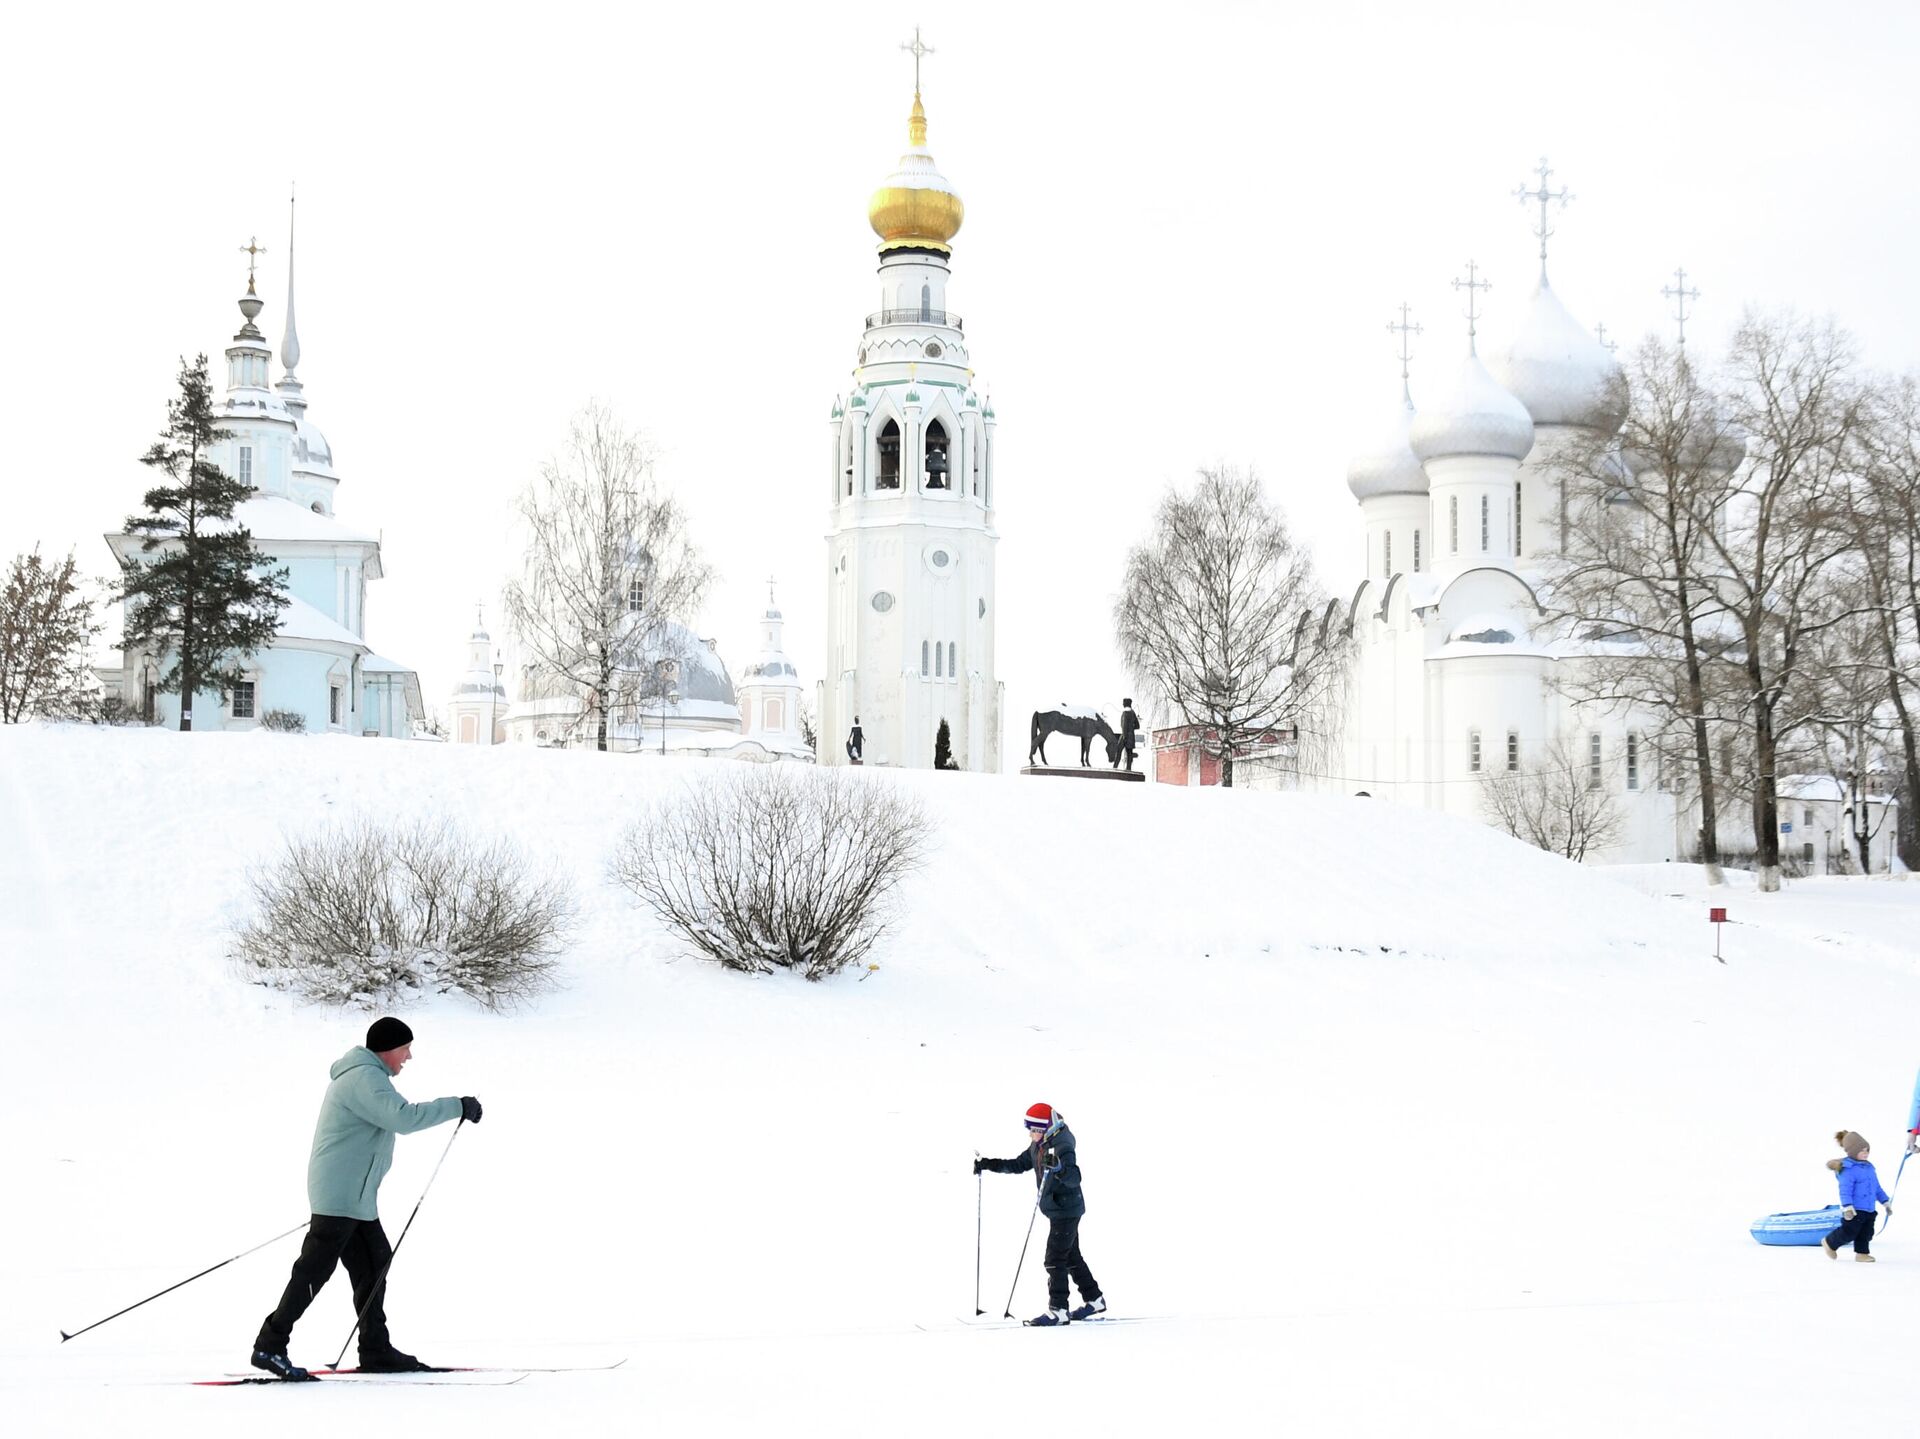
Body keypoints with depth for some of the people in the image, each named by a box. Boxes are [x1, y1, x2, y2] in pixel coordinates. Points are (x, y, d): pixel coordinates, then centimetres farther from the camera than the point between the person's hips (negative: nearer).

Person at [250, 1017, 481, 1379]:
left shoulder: (364, 1074, 18)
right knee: (314, 1269, -10)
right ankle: (270, 1346, -7)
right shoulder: (366, 1078, -16)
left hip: (356, 1196, 11)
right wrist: (458, 1107, -22)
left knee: (373, 1265, 11)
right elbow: (404, 1118, -28)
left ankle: (376, 1350, 14)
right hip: (339, 1196, -11)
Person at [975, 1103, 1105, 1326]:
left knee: (1055, 1259, -10)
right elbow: (1018, 1165, 16)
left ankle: (1058, 1311, -7)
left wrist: (1057, 1167, -53)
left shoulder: (1062, 1148, -22)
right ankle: (1094, 1300, 27)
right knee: (1071, 1257, 17)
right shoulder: (1038, 1146, 6)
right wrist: (988, 1165, 8)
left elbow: (1074, 1178, -34)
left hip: (1066, 1210, -10)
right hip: (1056, 1210, 10)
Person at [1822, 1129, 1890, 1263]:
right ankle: (1829, 1243, 17)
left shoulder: (1869, 1167, 14)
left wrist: (1886, 1202, 23)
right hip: (1855, 1210, -8)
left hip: (1869, 1209, 8)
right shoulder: (1848, 1169, -15)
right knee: (1849, 1232, -4)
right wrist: (1847, 1207, -30)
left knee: (1866, 1233, 7)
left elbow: (1877, 1188, 23)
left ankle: (1861, 1254, 17)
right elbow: (1845, 1190, -22)